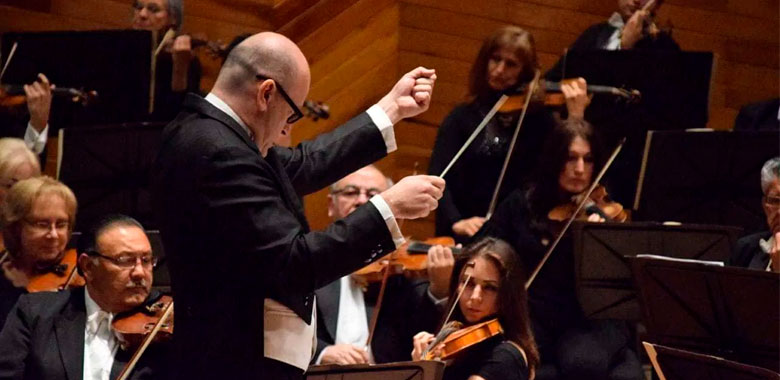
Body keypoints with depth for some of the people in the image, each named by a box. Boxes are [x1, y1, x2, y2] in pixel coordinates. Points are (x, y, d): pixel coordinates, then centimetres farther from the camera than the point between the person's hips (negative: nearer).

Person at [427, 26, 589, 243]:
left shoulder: (538, 118, 9)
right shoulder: (463, 118, 9)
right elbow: (438, 177, -3)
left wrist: (575, 117, -14)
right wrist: (456, 222, -20)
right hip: (474, 231, 0)